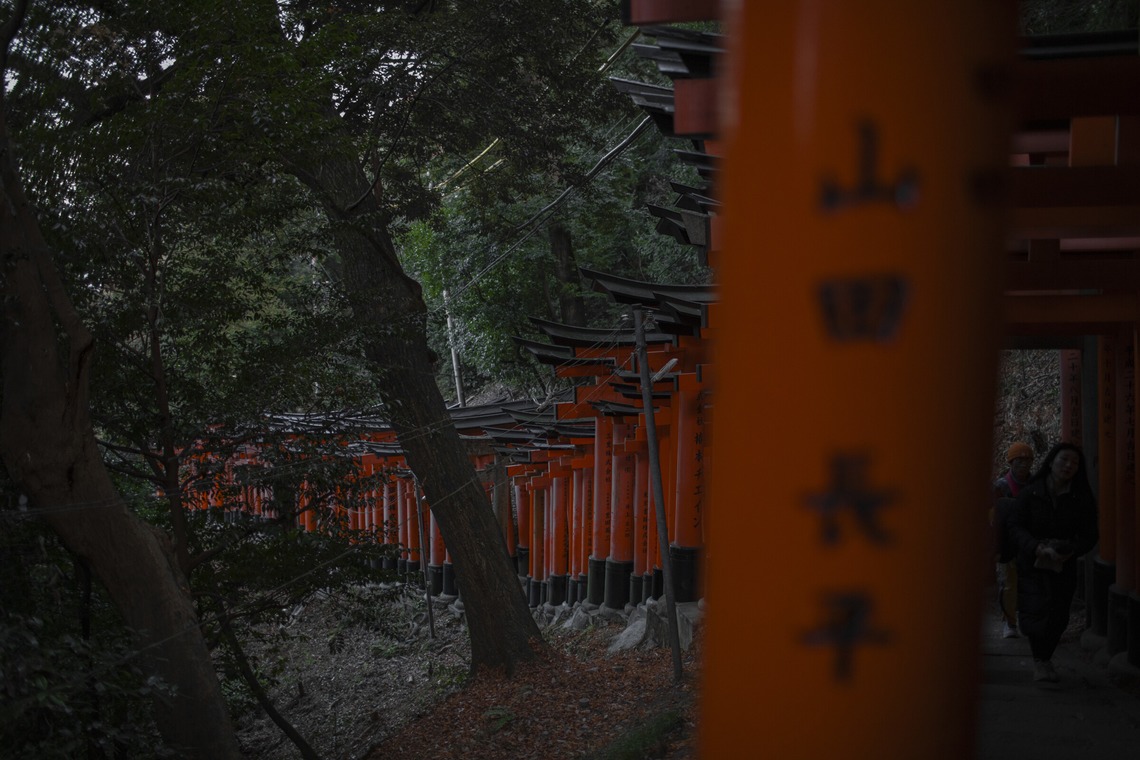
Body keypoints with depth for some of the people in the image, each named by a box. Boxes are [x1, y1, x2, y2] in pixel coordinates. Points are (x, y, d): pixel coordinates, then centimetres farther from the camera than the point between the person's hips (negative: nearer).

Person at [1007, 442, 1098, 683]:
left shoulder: (1083, 499, -1)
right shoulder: (1030, 493, -7)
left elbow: (1089, 536, 0)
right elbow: (1015, 527, -9)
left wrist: (1070, 551, -20)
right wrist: (1036, 547, -25)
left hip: (1064, 567, 2)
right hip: (1032, 564, -2)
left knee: (1057, 619, 9)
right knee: (1034, 613, -17)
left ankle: (1044, 660, 33)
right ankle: (1040, 661, 0)